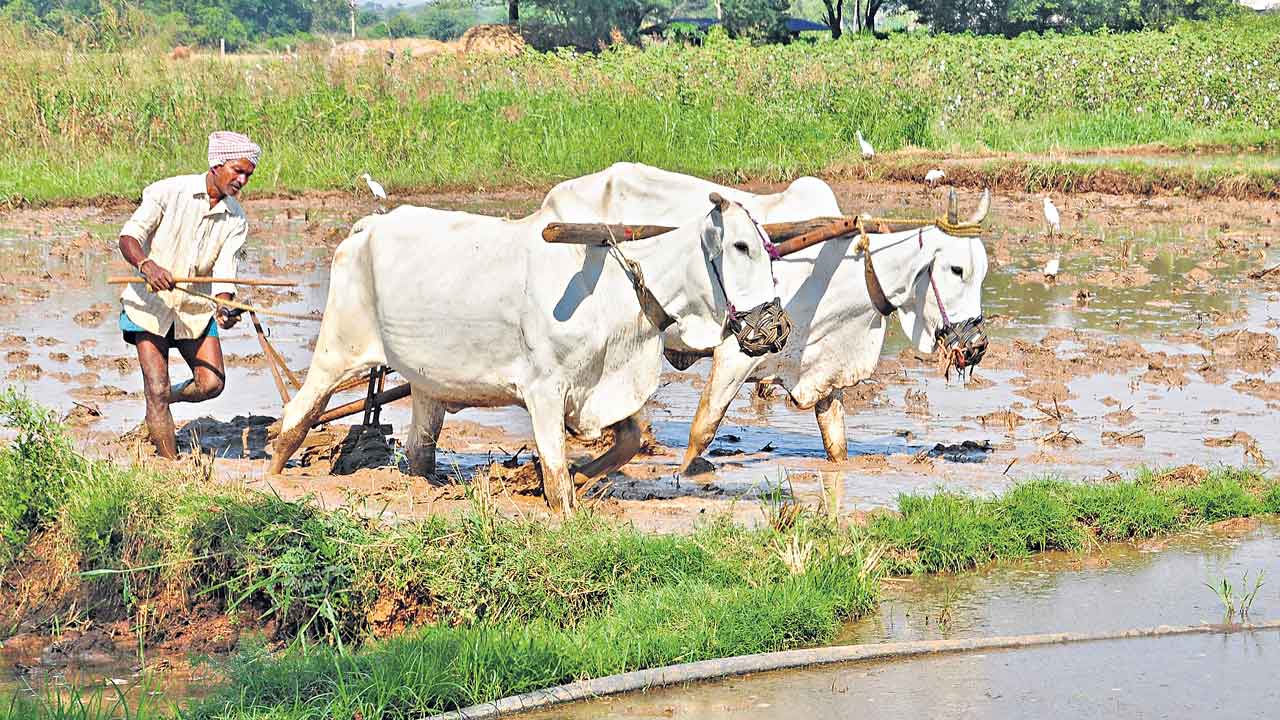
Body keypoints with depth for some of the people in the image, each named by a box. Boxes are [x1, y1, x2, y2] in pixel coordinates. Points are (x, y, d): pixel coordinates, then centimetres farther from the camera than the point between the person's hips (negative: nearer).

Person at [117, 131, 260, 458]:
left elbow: (224, 271, -7)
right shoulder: (169, 191, -11)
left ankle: (167, 396, 24)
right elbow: (129, 237, -15)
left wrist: (224, 309, -28)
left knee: (212, 384, -8)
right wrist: (146, 264, -37)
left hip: (197, 307, 4)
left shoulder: (236, 220, 1)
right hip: (150, 301, -4)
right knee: (157, 389, -10)